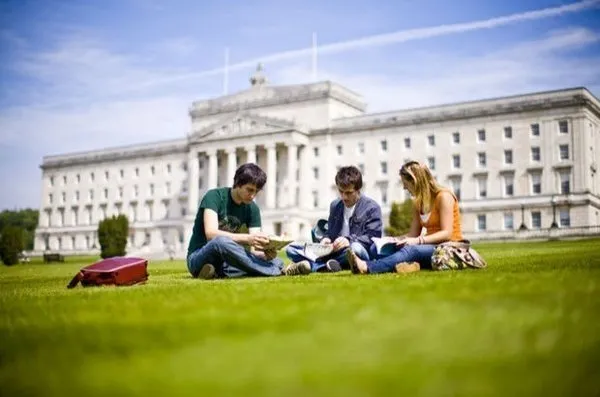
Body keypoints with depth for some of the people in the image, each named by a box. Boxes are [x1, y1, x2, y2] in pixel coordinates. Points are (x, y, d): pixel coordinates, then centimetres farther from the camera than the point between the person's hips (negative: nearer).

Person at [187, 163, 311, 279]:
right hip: (199, 258, -5)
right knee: (222, 241, -40)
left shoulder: (252, 209, 3)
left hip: (226, 261, 5)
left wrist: (265, 253, -30)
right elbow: (211, 233, -28)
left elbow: (254, 247, -5)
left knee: (277, 262, -18)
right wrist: (247, 238, -41)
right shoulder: (214, 196, -12)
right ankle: (279, 272, -33)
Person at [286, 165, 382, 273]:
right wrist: (326, 240, -2)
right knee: (291, 248, -7)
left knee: (356, 248, -43)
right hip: (334, 251, 6)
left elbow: (373, 237, -8)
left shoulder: (372, 207, 0)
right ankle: (327, 266, -34)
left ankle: (312, 265, -32)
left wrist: (350, 240, -25)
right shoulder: (335, 205, 19)